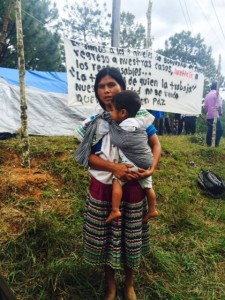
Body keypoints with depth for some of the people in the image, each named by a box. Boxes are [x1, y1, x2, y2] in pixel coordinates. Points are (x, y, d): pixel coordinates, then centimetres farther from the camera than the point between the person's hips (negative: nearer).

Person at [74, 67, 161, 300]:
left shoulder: (139, 116, -4)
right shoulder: (93, 122, -3)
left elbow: (156, 144, 0)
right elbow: (87, 156, -6)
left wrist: (151, 169, -19)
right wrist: (114, 167, -22)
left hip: (132, 189, 0)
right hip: (103, 189, 1)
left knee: (131, 237, 14)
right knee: (104, 237, 13)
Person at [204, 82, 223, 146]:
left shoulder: (207, 95, 14)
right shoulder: (217, 94, -5)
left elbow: (205, 106, 11)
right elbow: (219, 105, -12)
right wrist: (220, 112, 2)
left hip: (208, 116, 7)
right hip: (215, 115, -7)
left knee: (209, 130, 10)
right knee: (219, 130, -6)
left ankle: (208, 143, 11)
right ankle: (216, 143, -13)